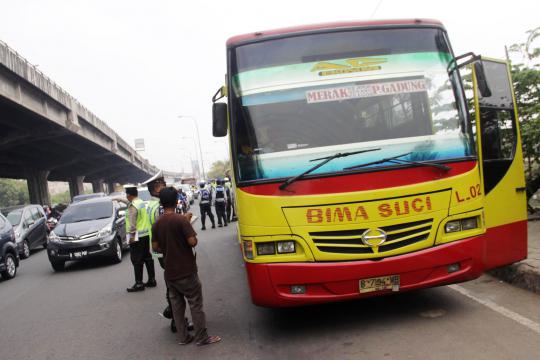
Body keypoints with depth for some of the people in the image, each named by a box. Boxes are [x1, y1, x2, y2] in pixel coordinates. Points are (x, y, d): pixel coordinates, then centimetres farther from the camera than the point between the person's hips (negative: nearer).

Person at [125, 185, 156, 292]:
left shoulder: (132, 206, -17)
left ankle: (139, 284, 0)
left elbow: (132, 223, -20)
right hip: (146, 234, 9)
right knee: (147, 258, 13)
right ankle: (151, 280, 19)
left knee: (137, 261, -3)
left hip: (137, 236, -9)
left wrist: (131, 236, -17)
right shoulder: (142, 203, 10)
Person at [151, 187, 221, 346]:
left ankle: (183, 337, 20)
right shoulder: (181, 219, -16)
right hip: (186, 270, -5)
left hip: (169, 272, 5)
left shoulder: (157, 224, 1)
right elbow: (192, 242, -21)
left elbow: (155, 247, 4)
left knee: (177, 305, 14)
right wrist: (194, 236, 0)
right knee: (195, 304, 4)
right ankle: (202, 337, 9)